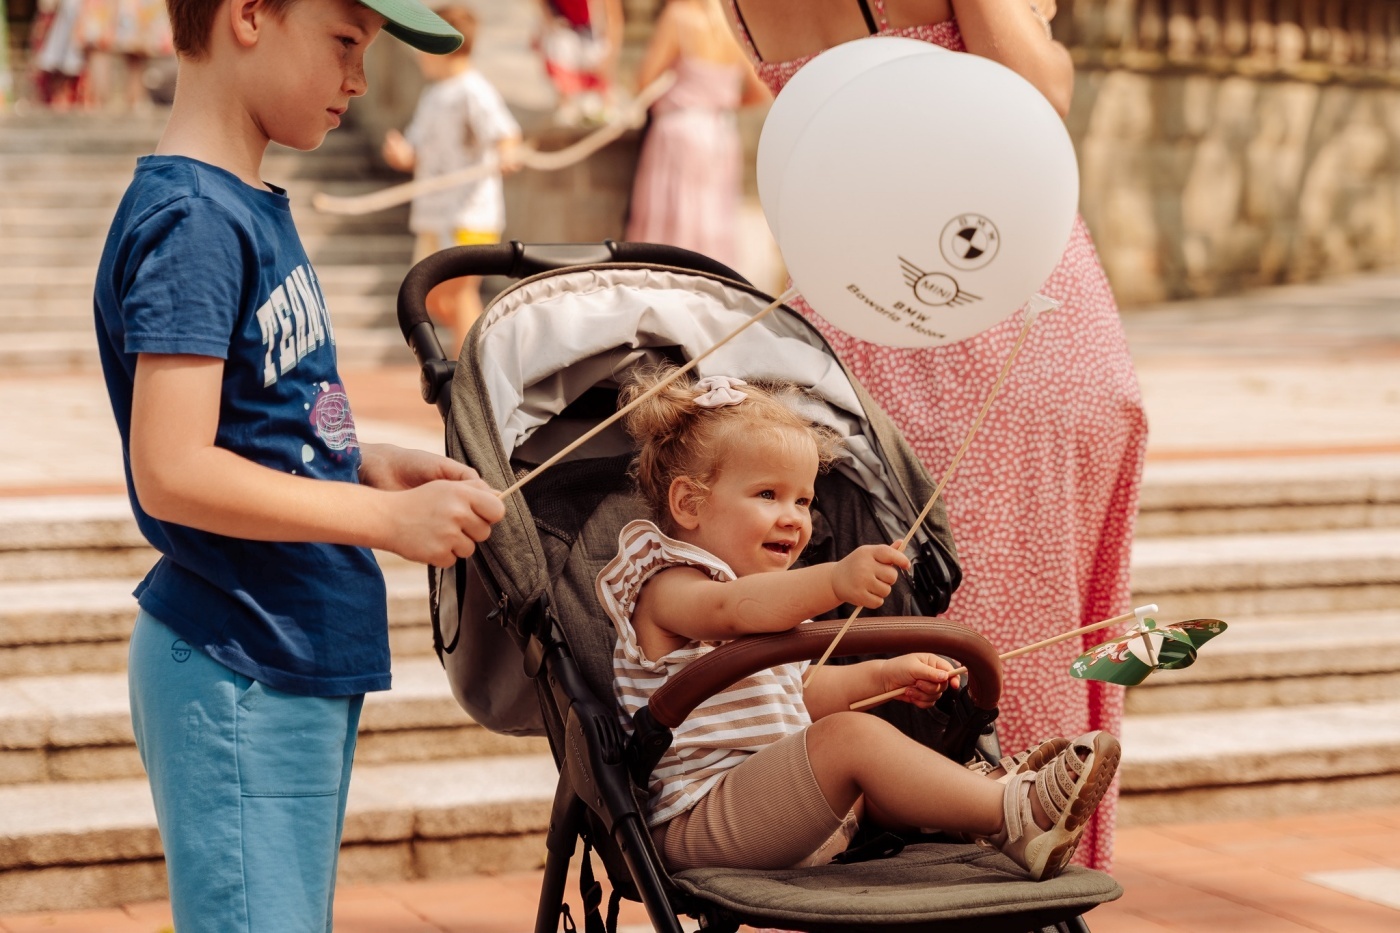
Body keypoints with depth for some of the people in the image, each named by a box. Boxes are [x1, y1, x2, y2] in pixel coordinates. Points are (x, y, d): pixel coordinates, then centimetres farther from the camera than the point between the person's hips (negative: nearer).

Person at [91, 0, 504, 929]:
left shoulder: (254, 209, 12)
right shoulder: (190, 223, -17)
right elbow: (172, 473, -24)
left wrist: (373, 465, 5)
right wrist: (388, 518, -19)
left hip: (303, 665, 10)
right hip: (239, 678, -10)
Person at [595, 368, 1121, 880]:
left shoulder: (771, 599, 25)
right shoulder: (668, 588, -10)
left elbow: (799, 697, 35)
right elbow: (734, 608, -35)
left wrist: (884, 677, 21)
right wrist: (835, 582, -51)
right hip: (700, 824, -11)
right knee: (851, 737, -27)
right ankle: (1014, 815, -27)